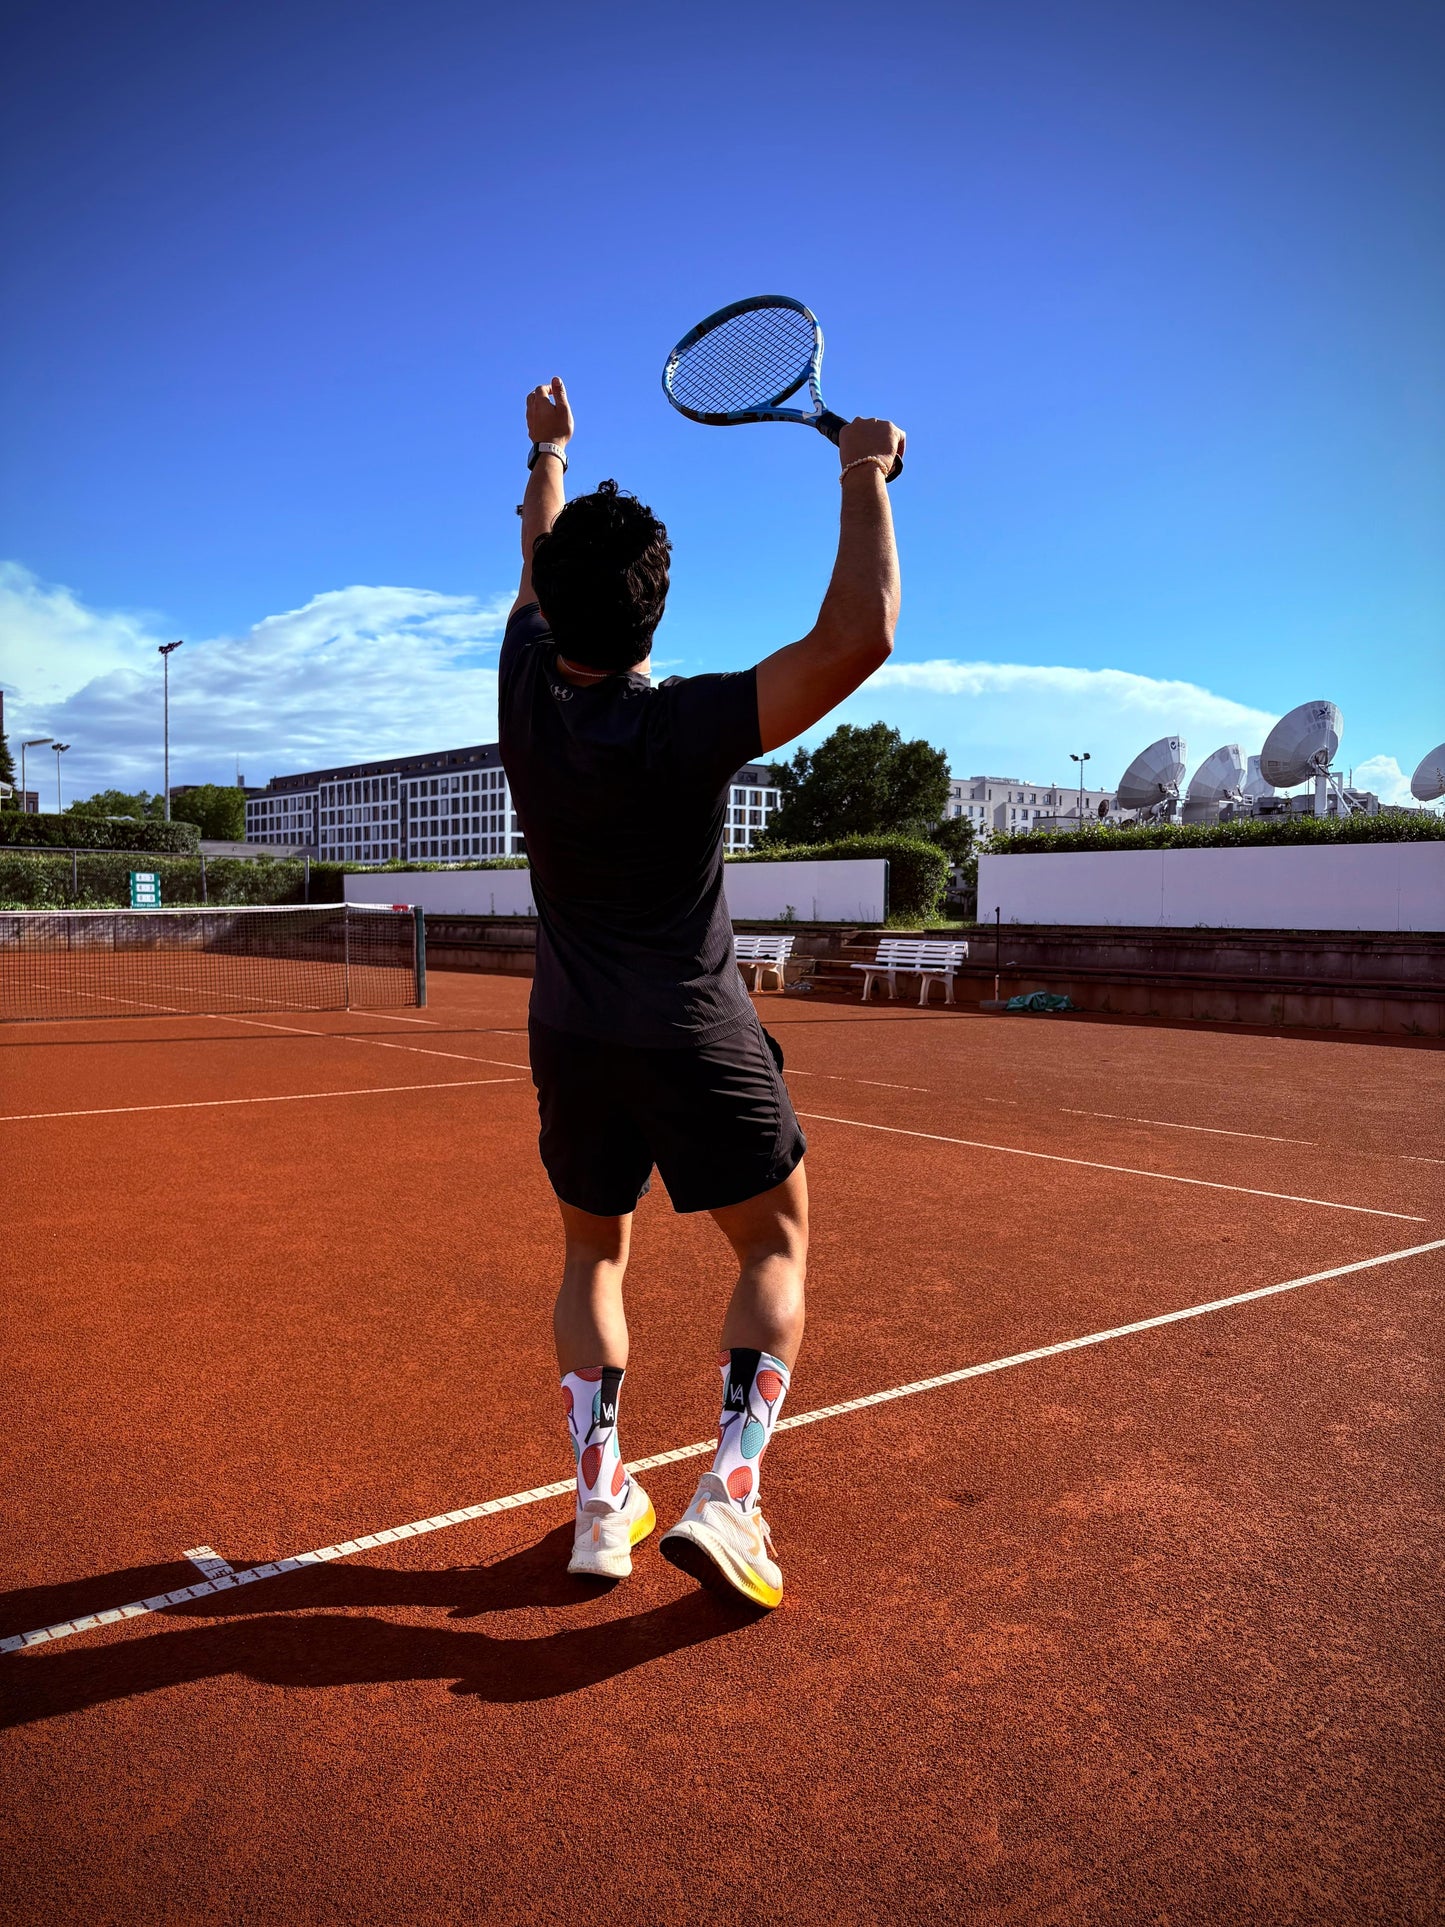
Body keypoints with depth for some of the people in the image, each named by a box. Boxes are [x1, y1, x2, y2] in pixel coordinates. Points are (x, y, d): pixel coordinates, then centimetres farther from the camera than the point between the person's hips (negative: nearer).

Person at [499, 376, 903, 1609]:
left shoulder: (527, 690, -6)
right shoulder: (689, 728, -22)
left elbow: (540, 568, 14)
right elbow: (860, 637, -27)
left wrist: (548, 453, 31)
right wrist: (866, 476, -15)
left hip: (573, 1040, 5)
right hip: (698, 1040, -5)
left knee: (593, 1253, 20)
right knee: (777, 1246, 12)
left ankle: (601, 1500, 16)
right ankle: (729, 1491, -1)